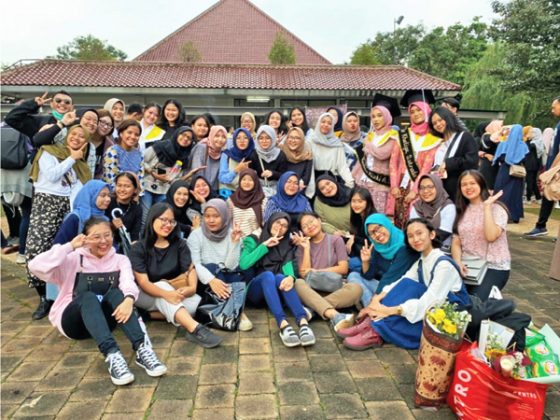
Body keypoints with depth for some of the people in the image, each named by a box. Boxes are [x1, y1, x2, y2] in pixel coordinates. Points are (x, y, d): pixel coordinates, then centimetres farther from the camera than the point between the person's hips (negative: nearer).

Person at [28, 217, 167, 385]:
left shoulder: (120, 260, 9)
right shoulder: (74, 259, 6)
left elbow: (128, 282, -14)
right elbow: (35, 266, -10)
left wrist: (128, 299, -36)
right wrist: (70, 246, -13)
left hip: (104, 317, 1)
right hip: (73, 320, -1)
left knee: (116, 293, -31)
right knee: (88, 296, -35)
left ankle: (142, 349, -46)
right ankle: (112, 355, -54)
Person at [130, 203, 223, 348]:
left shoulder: (179, 244, -1)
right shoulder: (138, 248, -11)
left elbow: (190, 269, -10)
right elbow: (143, 282, -21)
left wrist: (192, 287, -34)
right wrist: (166, 294, -41)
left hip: (174, 292, 3)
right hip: (147, 295, -3)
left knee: (197, 302, -27)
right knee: (162, 285, -38)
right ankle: (194, 329, -54)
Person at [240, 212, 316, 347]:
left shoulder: (287, 245, 14)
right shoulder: (253, 240, 6)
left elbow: (288, 264, -7)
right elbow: (243, 264, -11)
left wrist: (291, 277, -30)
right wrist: (264, 246, -10)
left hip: (274, 290, 2)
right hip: (254, 291, -2)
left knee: (281, 277, -31)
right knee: (268, 275, -33)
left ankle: (303, 322, -52)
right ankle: (283, 324, -54)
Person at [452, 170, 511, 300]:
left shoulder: (496, 208, -4)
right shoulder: (462, 211, 11)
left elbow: (491, 236, -23)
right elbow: (456, 243, 5)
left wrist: (487, 206, -18)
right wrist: (458, 263, -14)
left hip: (494, 267, -4)